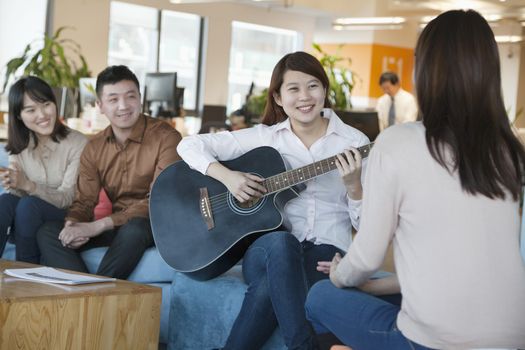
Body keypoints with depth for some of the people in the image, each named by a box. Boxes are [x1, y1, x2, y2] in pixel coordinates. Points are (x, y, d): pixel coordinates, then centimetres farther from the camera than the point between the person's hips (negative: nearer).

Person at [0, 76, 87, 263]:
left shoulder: (77, 143, -12)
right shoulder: (19, 146, 5)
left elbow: (68, 198, -16)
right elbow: (19, 192, -3)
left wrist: (28, 185, -32)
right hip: (26, 221, 4)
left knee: (29, 205, -31)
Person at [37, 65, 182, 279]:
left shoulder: (165, 137, -11)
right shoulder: (94, 148, 8)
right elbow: (85, 201, 8)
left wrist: (99, 225, -24)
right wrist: (72, 225, -18)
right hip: (115, 227, 6)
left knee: (134, 228, -39)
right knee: (48, 233, -13)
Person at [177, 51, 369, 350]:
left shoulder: (354, 143, 3)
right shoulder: (265, 137, 6)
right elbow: (190, 145, 6)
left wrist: (353, 186, -19)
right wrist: (226, 176, -12)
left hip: (327, 254, -1)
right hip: (266, 252, 1)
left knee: (271, 287, -36)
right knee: (281, 241, -38)